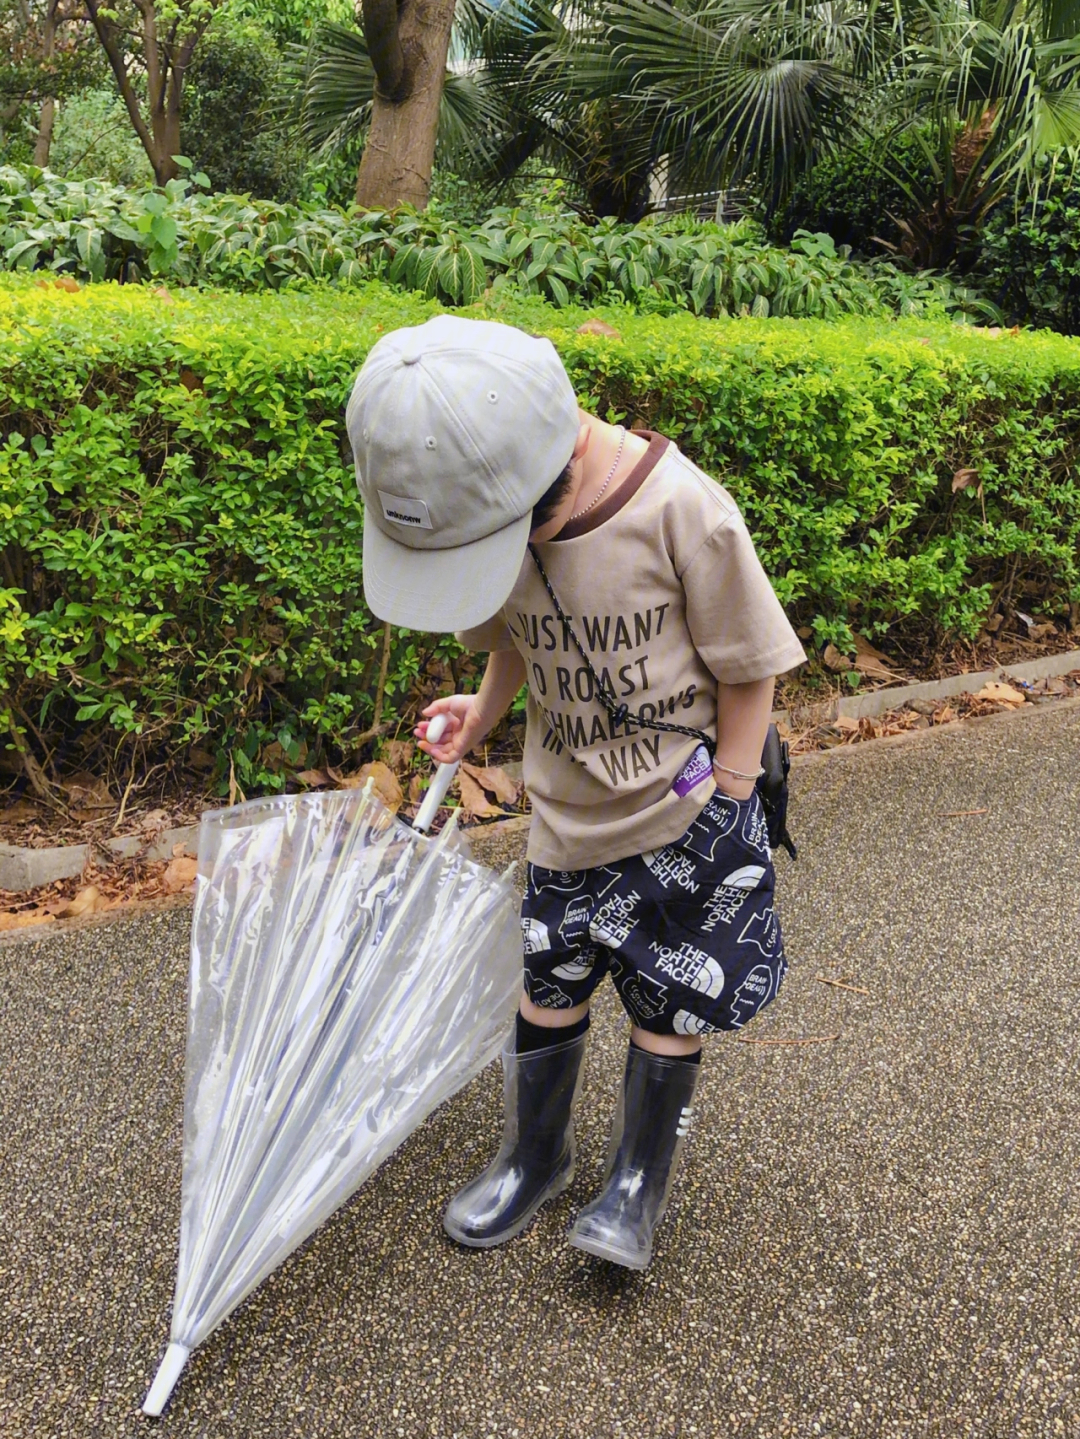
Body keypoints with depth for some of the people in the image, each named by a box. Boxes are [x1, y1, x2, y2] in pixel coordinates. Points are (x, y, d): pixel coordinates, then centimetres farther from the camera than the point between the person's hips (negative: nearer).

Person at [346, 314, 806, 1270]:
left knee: (670, 1008, 8)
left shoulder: (680, 509, -27)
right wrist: (481, 715, -4)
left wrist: (723, 819, -10)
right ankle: (536, 1157, 39)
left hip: (688, 810, -4)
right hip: (568, 814, 4)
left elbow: (749, 673, -14)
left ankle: (641, 1179, 33)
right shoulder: (488, 511, -12)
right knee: (548, 992, 14)